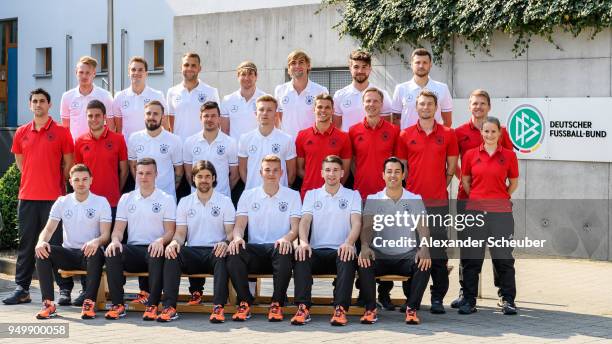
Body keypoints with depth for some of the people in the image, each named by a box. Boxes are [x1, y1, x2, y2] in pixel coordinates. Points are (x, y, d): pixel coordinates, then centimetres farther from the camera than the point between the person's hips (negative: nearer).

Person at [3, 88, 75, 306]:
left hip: (53, 197, -4)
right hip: (27, 197, 4)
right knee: (26, 244, 8)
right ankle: (22, 289, 14)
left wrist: (56, 183, 1)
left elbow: (68, 163, 3)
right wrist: (33, 179, 12)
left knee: (57, 243, -1)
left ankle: (65, 289, 5)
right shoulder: (21, 133, 9)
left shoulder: (61, 132, -1)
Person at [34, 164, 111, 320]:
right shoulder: (62, 202, 10)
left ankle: (89, 303, -34)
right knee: (42, 251, -25)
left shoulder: (101, 202, 2)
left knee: (96, 252, -38)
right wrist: (41, 241, -23)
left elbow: (105, 235, -6)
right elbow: (49, 228, 2)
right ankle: (48, 304, -25)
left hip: (89, 253, -3)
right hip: (68, 253, 3)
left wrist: (96, 241, -31)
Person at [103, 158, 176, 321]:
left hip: (154, 248, -3)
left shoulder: (166, 199, 8)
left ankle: (152, 305, -34)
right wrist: (115, 240, -14)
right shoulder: (126, 199, 17)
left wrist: (161, 240, -23)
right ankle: (118, 305, -26)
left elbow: (170, 231, 1)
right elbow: (118, 229, 11)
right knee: (112, 252, -29)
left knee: (156, 254, -38)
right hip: (133, 249, 3)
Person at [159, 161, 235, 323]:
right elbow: (181, 232, 9)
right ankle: (169, 306, -37)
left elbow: (231, 232, 3)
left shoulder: (225, 201, 10)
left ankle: (219, 307, -44)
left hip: (214, 251, -2)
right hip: (192, 252, 2)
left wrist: (226, 242, -22)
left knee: (222, 255, -38)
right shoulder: (185, 202, 16)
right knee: (172, 253, -31)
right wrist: (175, 242, -16)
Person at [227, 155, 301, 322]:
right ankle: (245, 302, -19)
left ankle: (277, 303, -24)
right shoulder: (248, 195, 17)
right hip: (254, 249, 2)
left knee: (284, 250, -38)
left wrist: (286, 238, -23)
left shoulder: (292, 195, 12)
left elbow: (295, 227, 2)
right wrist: (237, 237, -18)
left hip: (278, 248, -1)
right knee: (234, 251, -32)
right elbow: (240, 224, 7)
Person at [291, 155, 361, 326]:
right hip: (316, 250, 1)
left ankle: (341, 308, -38)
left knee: (348, 257, -36)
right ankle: (303, 307, -34)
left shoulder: (352, 195, 12)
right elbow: (305, 221, 2)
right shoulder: (312, 194, 17)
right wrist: (304, 242, -21)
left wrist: (349, 243, -26)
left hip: (341, 251, -1)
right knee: (301, 255, -32)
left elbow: (356, 222, -3)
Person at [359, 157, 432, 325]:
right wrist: (365, 246, -29)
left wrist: (424, 248, -27)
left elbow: (423, 227, -5)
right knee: (363, 263, -32)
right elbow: (367, 226, -5)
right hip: (380, 255, 0)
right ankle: (370, 309, -18)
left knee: (424, 264, -31)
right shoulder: (372, 199, 7)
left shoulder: (415, 199, 7)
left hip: (407, 255, 0)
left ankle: (412, 309, -17)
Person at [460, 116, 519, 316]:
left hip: (501, 211, -1)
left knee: (503, 257, 2)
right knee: (471, 257, 4)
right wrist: (477, 198, 8)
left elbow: (514, 182, 10)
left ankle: (508, 300, 11)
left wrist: (500, 198, 6)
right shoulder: (471, 155, 3)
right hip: (475, 210, 1)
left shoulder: (509, 155, 1)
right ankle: (469, 300, 12)